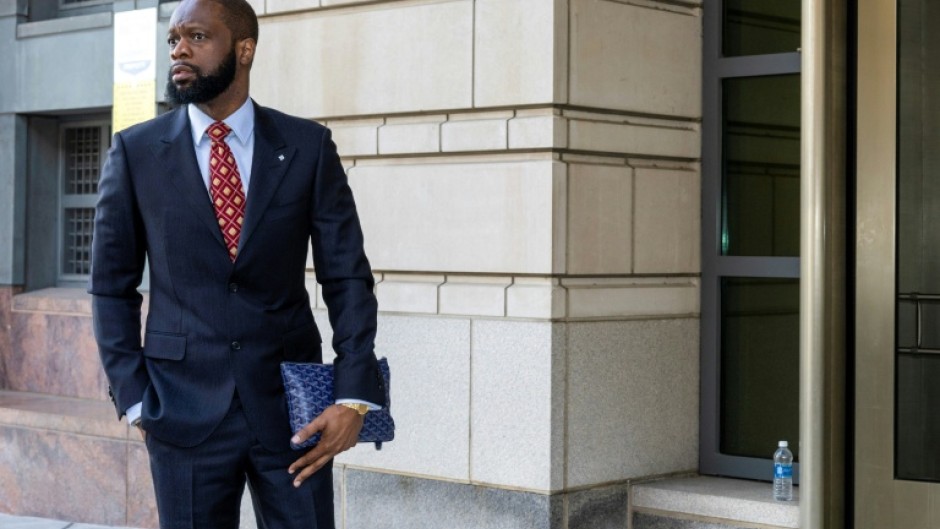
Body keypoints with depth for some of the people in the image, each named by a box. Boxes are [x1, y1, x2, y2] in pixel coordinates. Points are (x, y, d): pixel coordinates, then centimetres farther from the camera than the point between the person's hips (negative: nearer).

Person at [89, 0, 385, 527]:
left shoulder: (309, 146, 1)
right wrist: (132, 396, -2)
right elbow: (112, 286, 6)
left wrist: (355, 396, -10)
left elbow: (347, 276, 0)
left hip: (291, 404, 0)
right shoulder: (136, 151, 1)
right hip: (185, 407, 0)